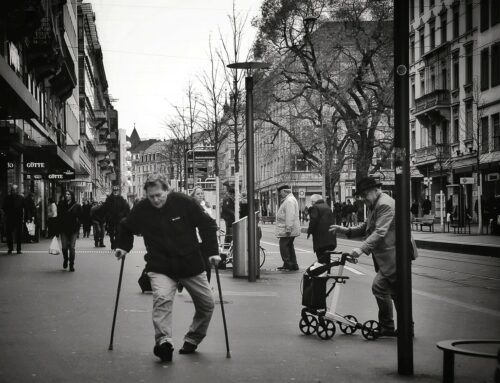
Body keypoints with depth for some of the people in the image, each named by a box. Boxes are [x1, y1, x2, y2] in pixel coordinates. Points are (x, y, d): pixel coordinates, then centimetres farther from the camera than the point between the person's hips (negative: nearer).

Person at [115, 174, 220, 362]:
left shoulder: (184, 202, -14)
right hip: (160, 267, -1)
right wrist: (123, 247, 2)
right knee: (162, 298, -29)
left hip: (191, 264, 1)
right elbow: (126, 228, 13)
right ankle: (163, 341, -31)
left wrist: (212, 252, -9)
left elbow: (207, 225, -5)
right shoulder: (141, 210, -10)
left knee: (207, 304, 9)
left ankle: (192, 339, 31)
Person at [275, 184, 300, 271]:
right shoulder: (288, 200, 19)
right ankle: (293, 265, 20)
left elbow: (290, 216, -24)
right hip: (287, 229, 11)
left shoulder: (289, 201, -16)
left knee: (283, 247, -8)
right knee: (289, 247, 15)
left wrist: (288, 229, -27)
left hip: (286, 230, -11)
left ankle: (288, 265, -7)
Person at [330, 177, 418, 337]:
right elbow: (366, 227, 19)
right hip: (387, 256, 11)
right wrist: (346, 230, 4)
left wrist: (362, 248, -35)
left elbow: (380, 232, -27)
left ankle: (386, 327, -5)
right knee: (396, 292, 13)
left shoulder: (385, 205, -17)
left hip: (394, 255, -11)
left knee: (379, 286, -14)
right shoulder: (373, 206, 16)